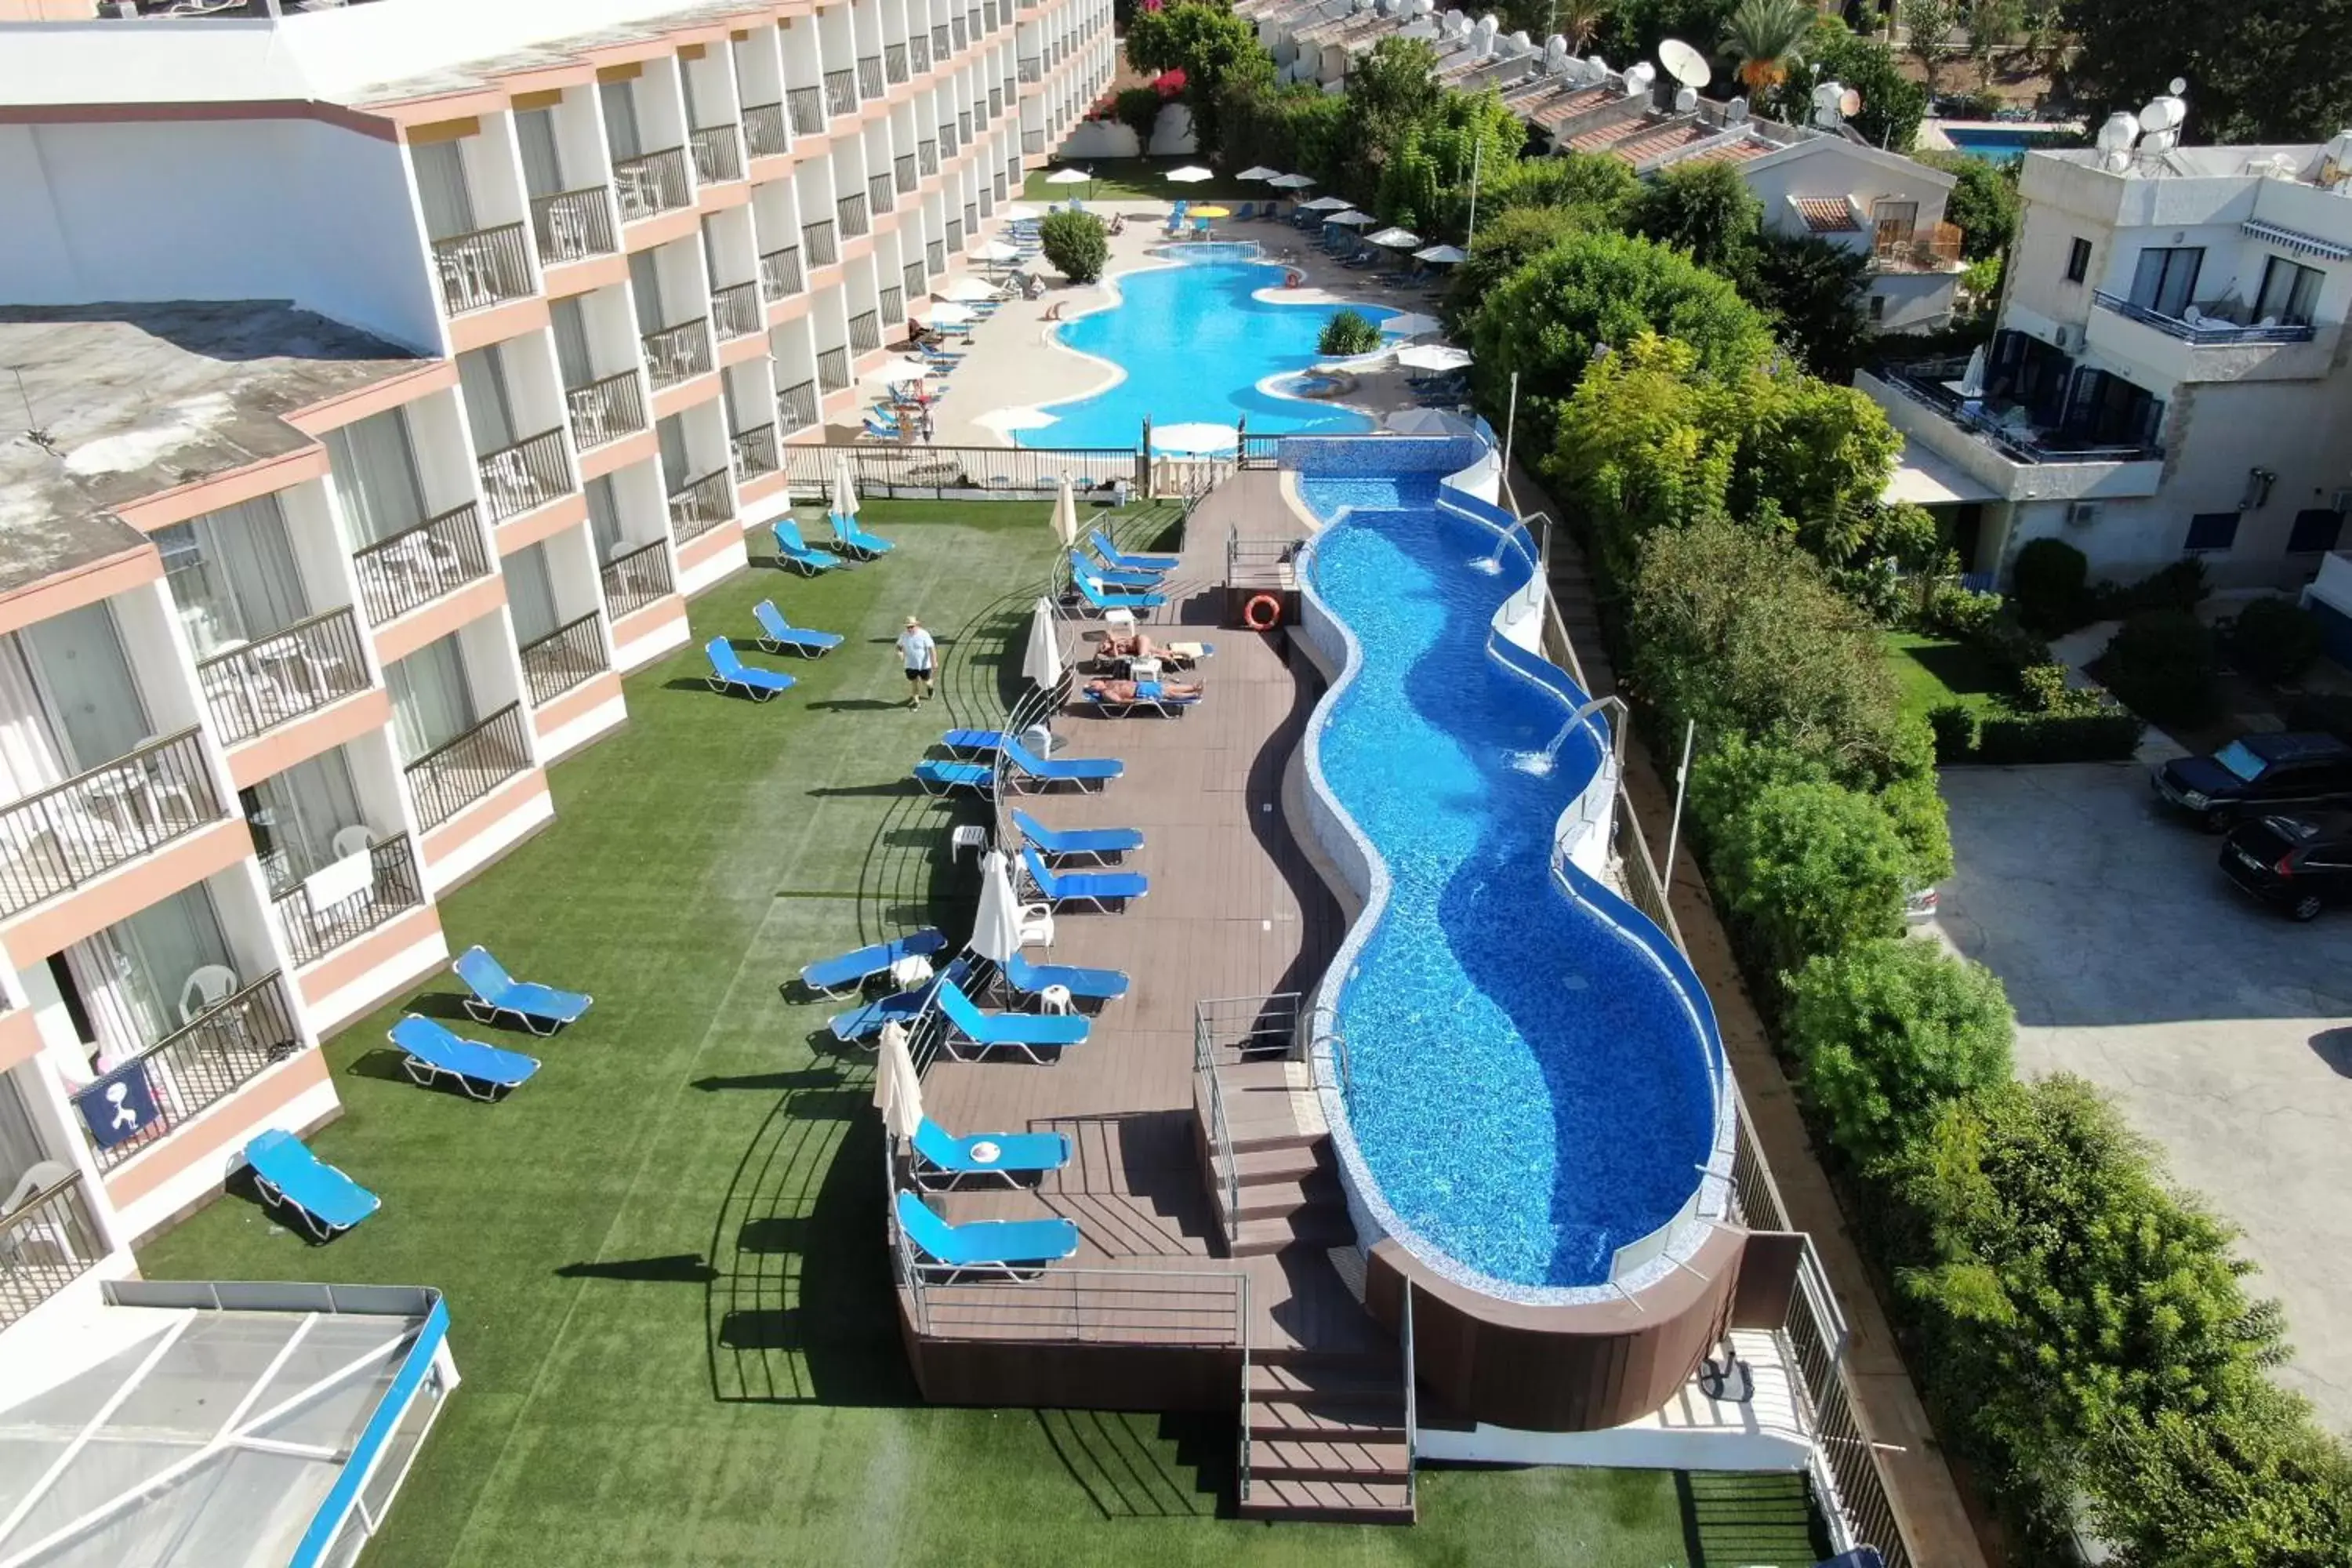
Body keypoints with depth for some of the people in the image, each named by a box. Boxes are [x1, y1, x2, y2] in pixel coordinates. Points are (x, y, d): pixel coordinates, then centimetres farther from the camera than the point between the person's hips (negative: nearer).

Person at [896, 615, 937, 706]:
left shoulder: (924, 635, -18)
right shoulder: (904, 635, -6)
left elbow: (931, 648, -19)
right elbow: (899, 646, 8)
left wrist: (934, 661, -27)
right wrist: (900, 652, -16)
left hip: (924, 665, -3)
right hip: (910, 665, 3)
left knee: (925, 682, 13)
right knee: (913, 683, 9)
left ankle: (930, 687, 49)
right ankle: (916, 701, 26)